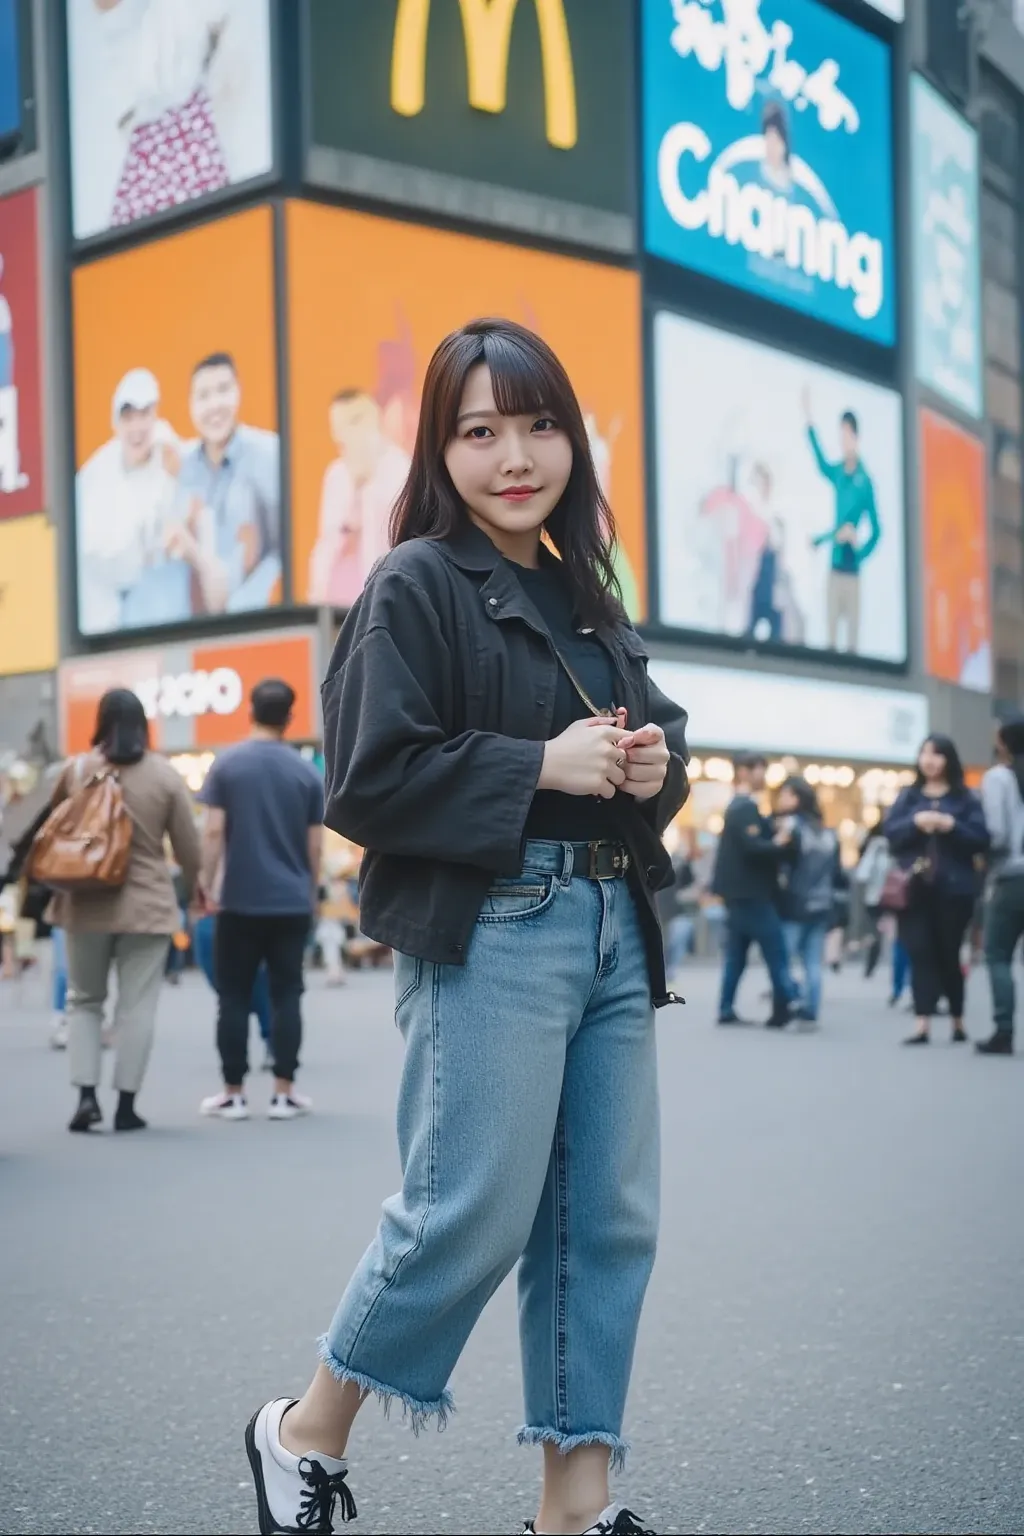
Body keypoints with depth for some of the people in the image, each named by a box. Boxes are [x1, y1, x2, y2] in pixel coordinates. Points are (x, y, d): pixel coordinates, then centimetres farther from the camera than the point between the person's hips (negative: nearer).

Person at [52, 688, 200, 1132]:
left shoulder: (76, 771, -2)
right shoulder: (165, 775, -3)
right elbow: (188, 846, 1)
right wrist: (196, 889, 16)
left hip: (86, 904, 1)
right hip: (147, 905, -1)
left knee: (84, 1000, 14)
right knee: (136, 1007, 4)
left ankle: (86, 1095, 1)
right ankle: (126, 1105, 5)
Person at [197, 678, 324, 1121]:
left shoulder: (227, 764, -2)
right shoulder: (307, 773, 3)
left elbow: (214, 831, -7)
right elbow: (314, 844, 5)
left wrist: (207, 886, 0)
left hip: (240, 901, -1)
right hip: (292, 902, 1)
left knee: (234, 997, 6)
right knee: (286, 996, 6)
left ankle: (233, 1094, 8)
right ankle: (284, 1093, 6)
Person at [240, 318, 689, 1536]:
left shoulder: (585, 595, 17)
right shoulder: (415, 588, -5)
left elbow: (655, 725, 26)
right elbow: (369, 781, -13)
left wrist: (655, 761, 2)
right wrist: (542, 765, -15)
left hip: (611, 930, 8)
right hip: (489, 935, -7)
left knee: (608, 1219, 7)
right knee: (473, 1215, -6)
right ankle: (306, 1435, 17)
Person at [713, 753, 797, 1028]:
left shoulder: (738, 807, 18)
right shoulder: (746, 807, -14)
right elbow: (753, 847, -24)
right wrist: (782, 846, -14)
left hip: (741, 891, 10)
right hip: (752, 893, -10)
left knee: (736, 955, 9)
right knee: (776, 953, -7)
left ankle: (726, 1010, 9)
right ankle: (787, 1008, -6)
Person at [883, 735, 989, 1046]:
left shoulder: (966, 798, 3)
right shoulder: (908, 796, 11)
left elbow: (981, 839, -5)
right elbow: (889, 831, 1)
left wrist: (952, 825, -18)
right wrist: (915, 822, -15)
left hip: (953, 888, -2)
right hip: (916, 887, 2)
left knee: (948, 955, 6)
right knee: (920, 953, -4)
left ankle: (958, 1021, 24)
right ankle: (923, 1024, -6)